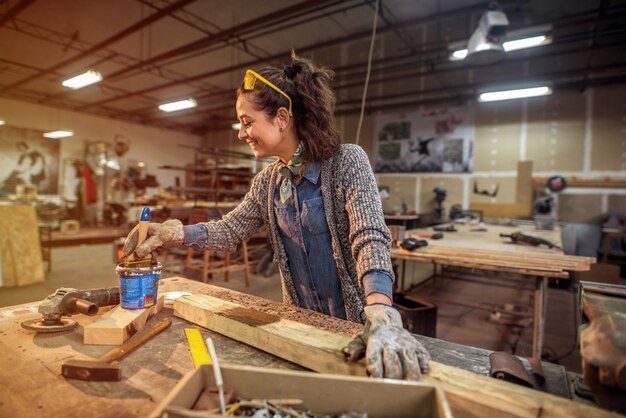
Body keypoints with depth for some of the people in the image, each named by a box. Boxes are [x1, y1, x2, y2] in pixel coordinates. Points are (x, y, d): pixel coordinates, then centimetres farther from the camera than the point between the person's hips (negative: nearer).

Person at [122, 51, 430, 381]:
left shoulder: (347, 161, -19)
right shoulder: (267, 181, 0)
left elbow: (370, 238, -30)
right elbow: (230, 230, 5)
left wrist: (382, 317, -44)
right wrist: (171, 234, -11)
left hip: (355, 320, -5)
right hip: (299, 318, 5)